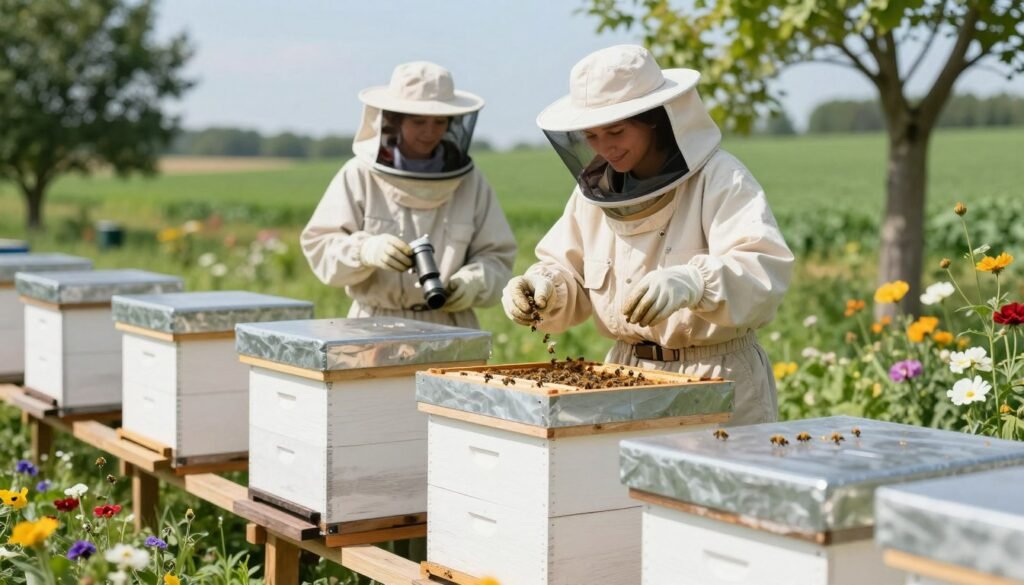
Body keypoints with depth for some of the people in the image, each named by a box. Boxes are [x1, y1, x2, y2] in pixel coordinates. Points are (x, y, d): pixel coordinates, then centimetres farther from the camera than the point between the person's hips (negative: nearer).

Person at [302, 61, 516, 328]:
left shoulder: (469, 182, 7)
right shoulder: (360, 176, 0)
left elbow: (497, 255, 9)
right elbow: (318, 245, -3)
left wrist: (475, 282, -13)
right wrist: (364, 250, -23)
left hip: (449, 326, 2)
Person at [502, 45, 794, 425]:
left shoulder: (719, 180, -14)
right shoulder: (596, 188, 6)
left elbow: (764, 269, -28)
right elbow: (571, 277, 13)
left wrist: (689, 284, -45)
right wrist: (543, 288, -10)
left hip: (717, 383, -5)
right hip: (627, 378, 5)